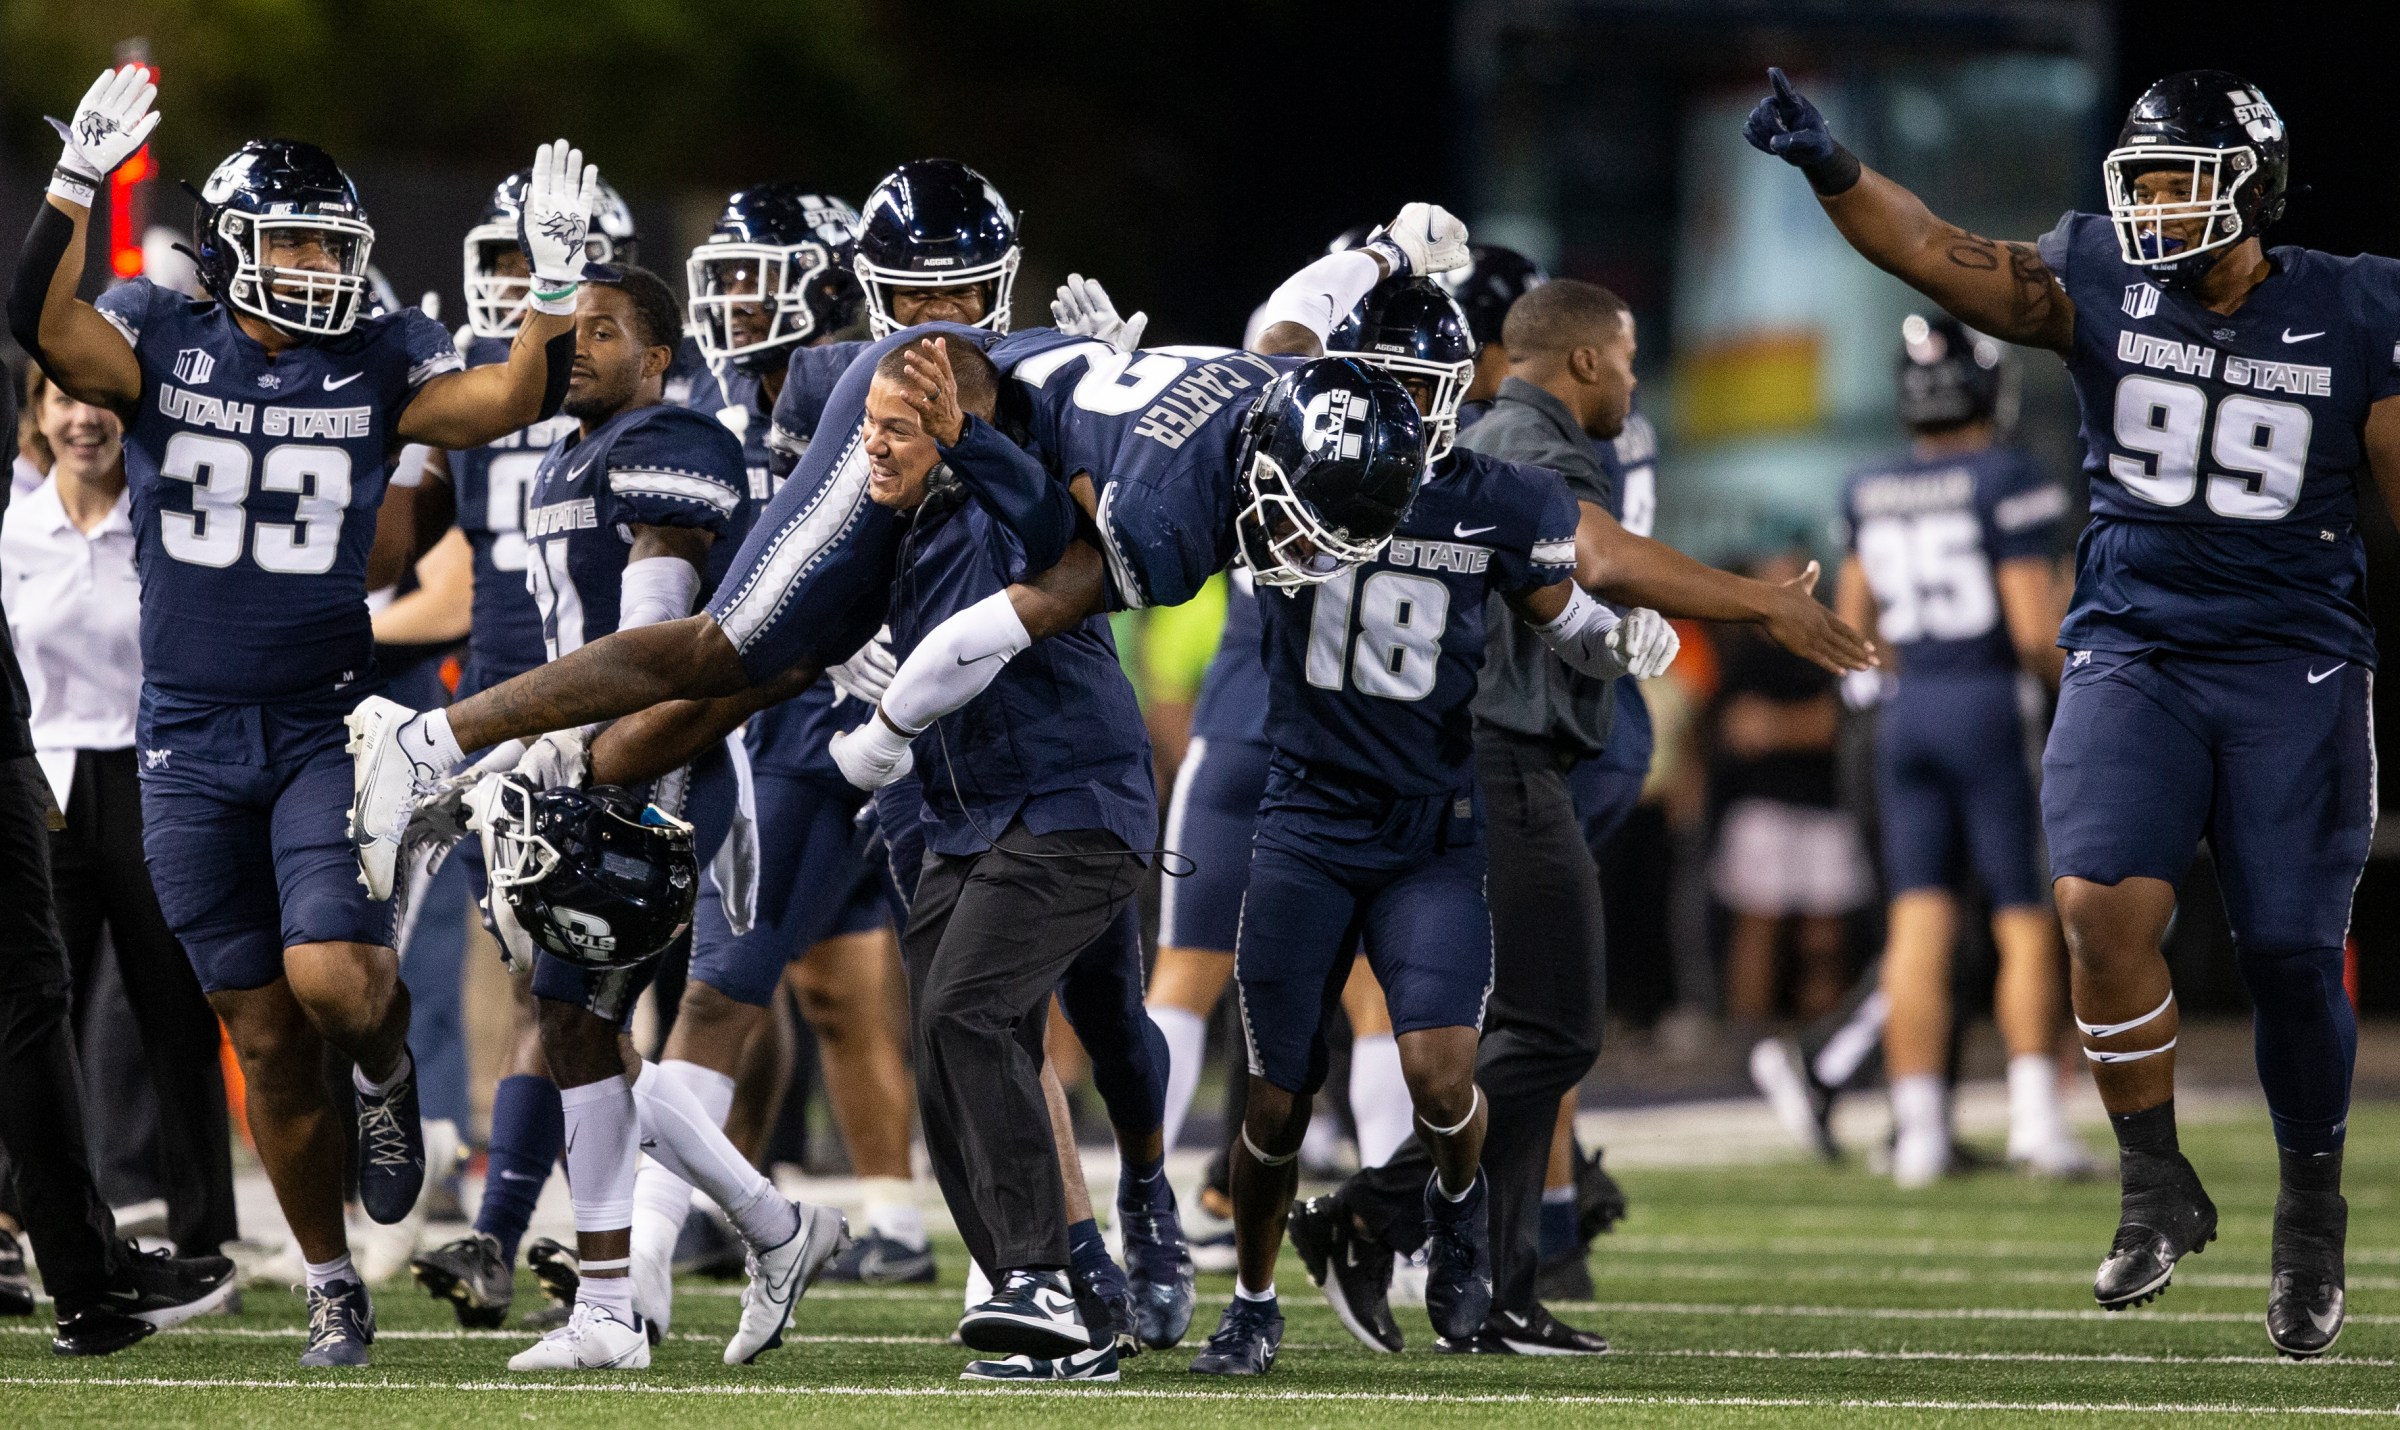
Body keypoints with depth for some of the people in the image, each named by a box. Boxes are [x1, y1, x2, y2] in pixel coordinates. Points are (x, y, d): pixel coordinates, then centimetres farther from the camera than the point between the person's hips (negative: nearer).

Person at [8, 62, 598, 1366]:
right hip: (191, 738, 1)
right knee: (264, 1038, 6)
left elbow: (508, 405, -12)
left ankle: (387, 1066, 16)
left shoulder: (378, 364, 0)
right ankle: (333, 1289, 21)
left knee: (332, 975, -22)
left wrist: (554, 289, -25)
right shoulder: (161, 344, -2)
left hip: (326, 721, -1)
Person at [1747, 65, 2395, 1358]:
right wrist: (1830, 171, -23)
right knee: (2103, 903, -18)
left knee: (2290, 955, -1)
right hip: (2134, 653, 1)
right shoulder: (2101, 285, 1)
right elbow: (1940, 257, -9)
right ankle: (2157, 1191, -1)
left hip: (2295, 665, -1)